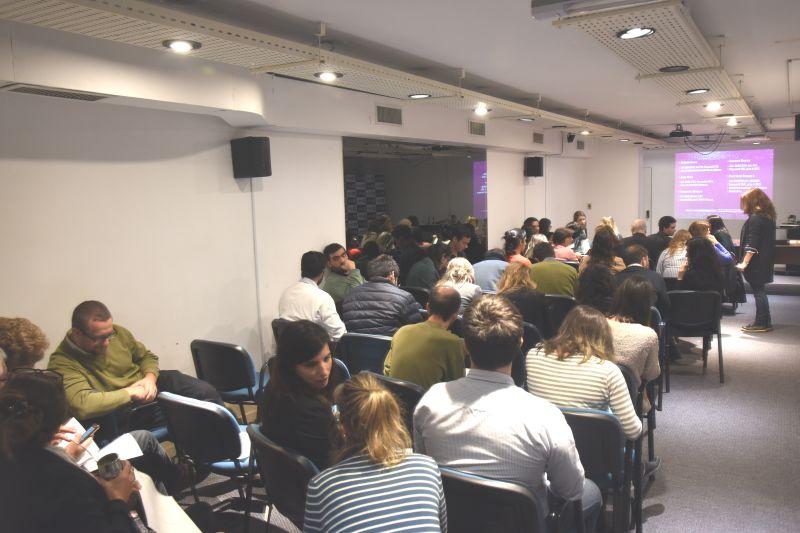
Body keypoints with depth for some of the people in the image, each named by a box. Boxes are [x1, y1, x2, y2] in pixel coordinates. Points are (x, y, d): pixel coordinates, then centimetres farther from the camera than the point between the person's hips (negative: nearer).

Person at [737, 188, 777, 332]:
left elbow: (752, 244, -22)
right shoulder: (768, 217, 12)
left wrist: (744, 263, -22)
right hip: (765, 261, 9)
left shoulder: (755, 218, -16)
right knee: (760, 291, 14)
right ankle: (765, 322, 20)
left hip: (756, 263, -9)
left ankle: (761, 323, 3)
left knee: (758, 291, -3)